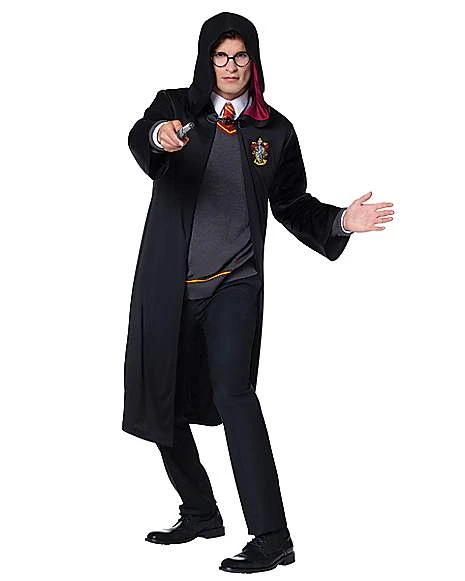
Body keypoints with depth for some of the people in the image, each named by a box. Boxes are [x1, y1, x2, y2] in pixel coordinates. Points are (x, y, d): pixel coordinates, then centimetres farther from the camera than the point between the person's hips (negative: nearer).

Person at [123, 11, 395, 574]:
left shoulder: (275, 130, 7)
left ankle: (271, 538, -19)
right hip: (168, 282, 2)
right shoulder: (176, 106, 4)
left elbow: (292, 205, 15)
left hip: (234, 282, -2)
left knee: (232, 392, -21)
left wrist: (339, 220, -4)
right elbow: (139, 139, -18)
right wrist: (158, 137, -42)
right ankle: (201, 513, 31)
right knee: (159, 400, 10)